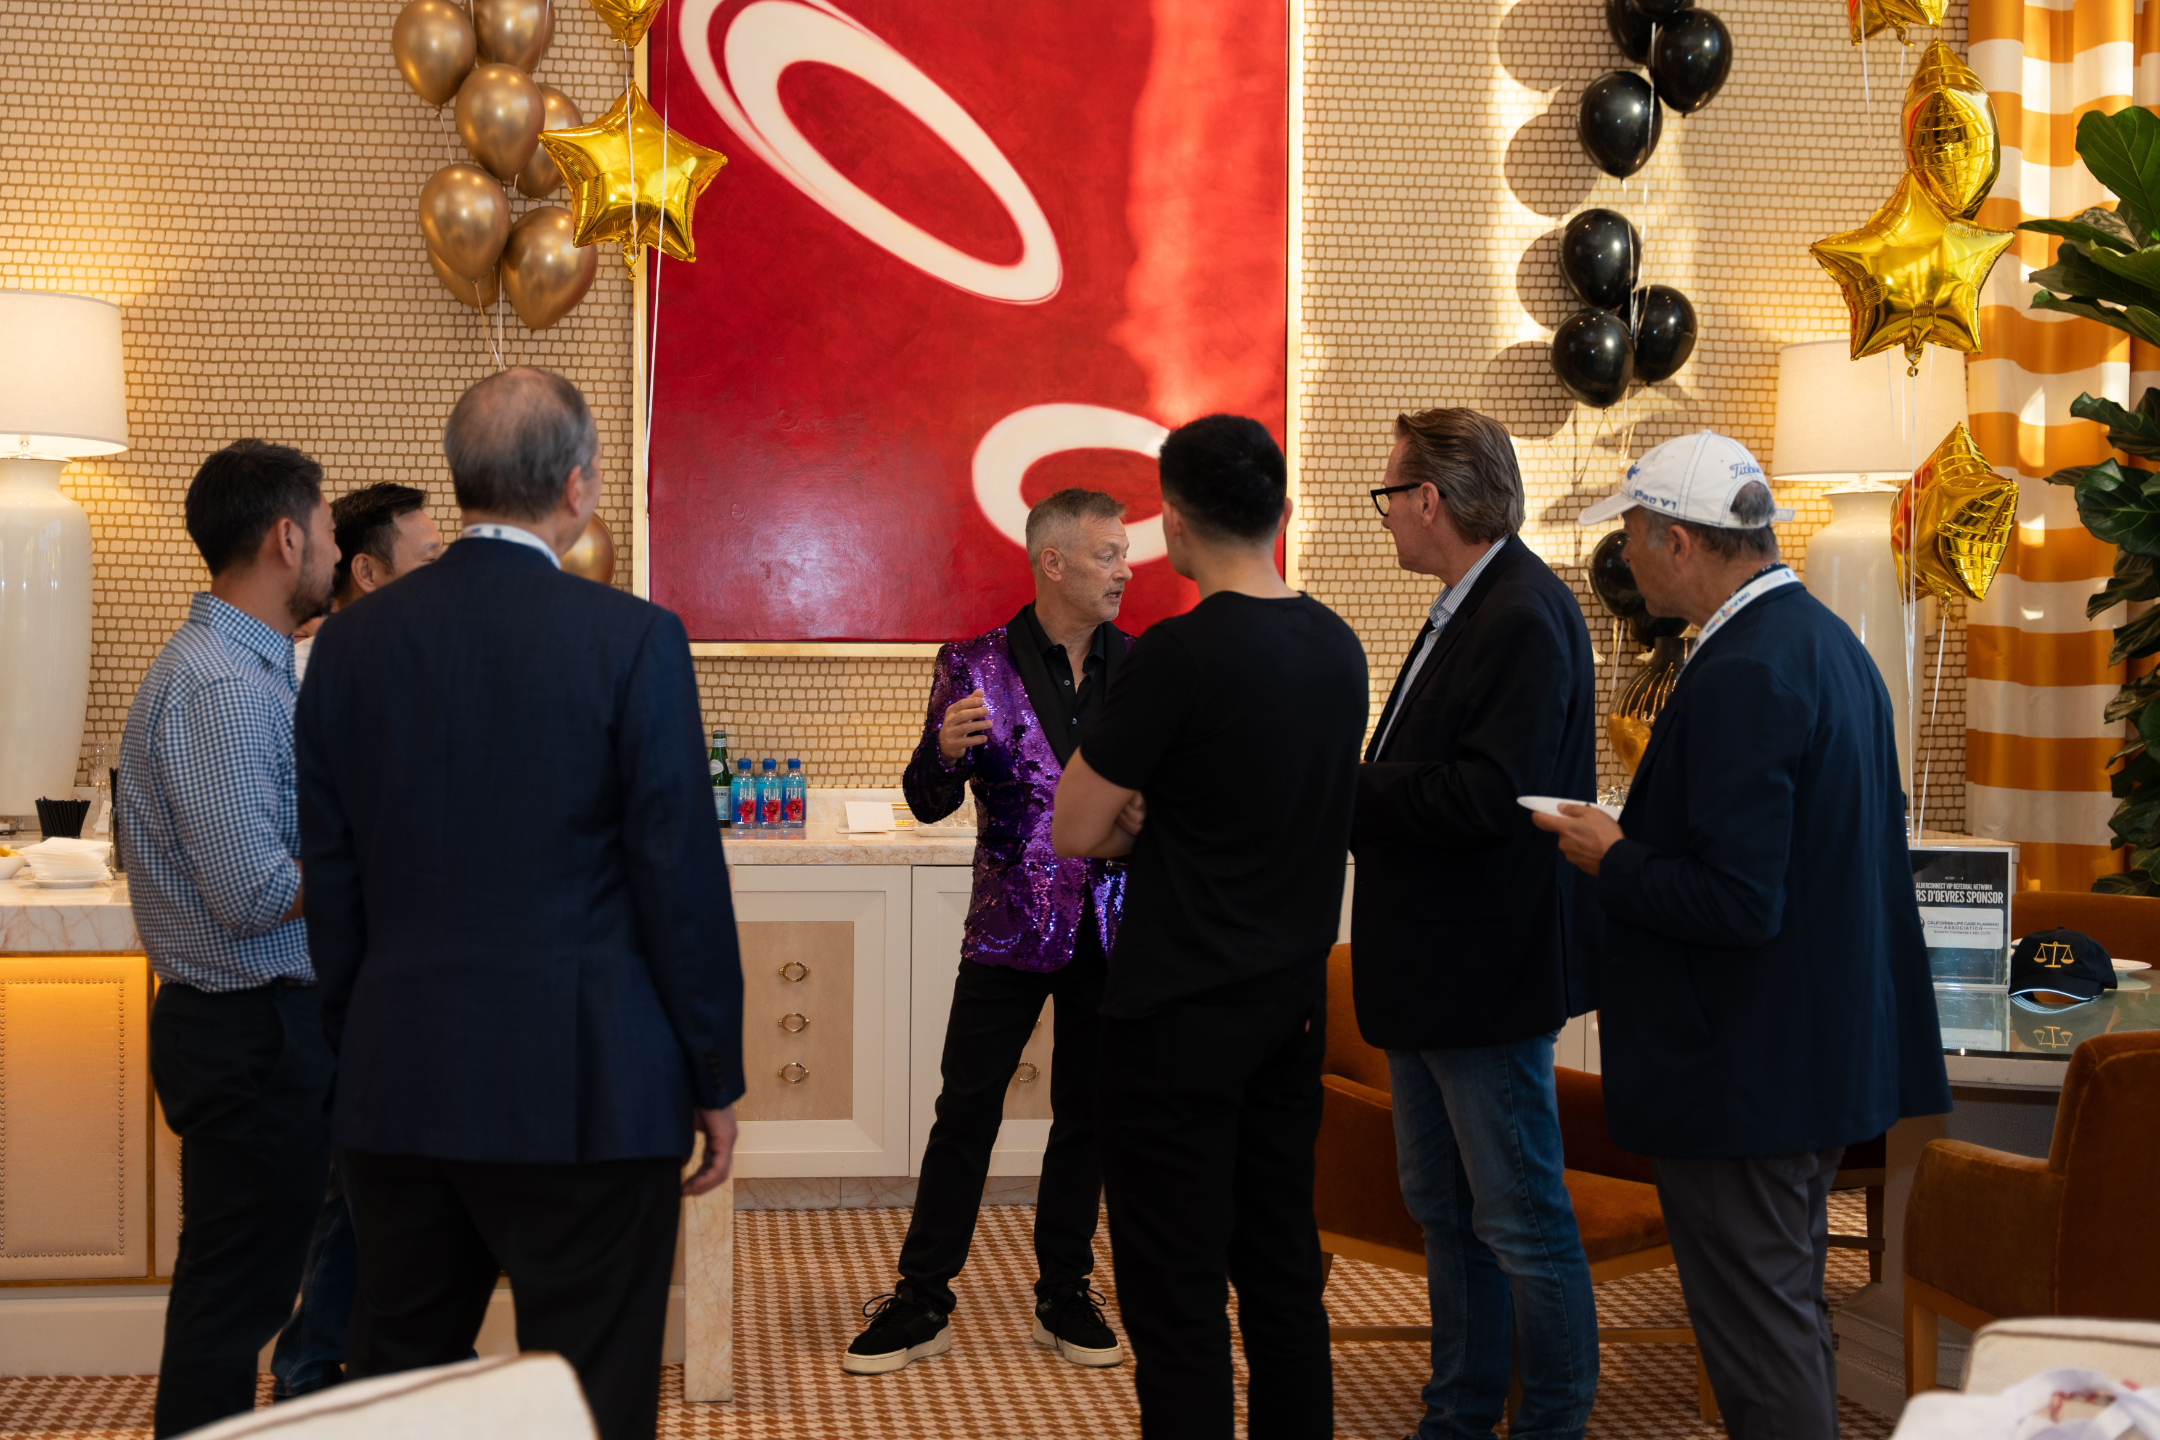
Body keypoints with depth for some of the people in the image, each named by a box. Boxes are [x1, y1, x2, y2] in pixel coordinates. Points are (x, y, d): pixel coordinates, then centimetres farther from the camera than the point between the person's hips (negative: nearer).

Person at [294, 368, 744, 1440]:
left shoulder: (352, 640, 3)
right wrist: (714, 1080, 0)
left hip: (394, 1097, 5)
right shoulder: (632, 639, -9)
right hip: (585, 1096, -4)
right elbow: (681, 877, -9)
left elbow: (332, 880, 7)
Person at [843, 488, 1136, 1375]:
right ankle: (921, 1304, 9)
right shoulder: (977, 668, -4)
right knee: (966, 1114, 0)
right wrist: (945, 751, -21)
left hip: (1113, 931, 3)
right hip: (1010, 930, -3)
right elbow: (927, 803, -1)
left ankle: (1064, 1298, 24)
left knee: (1087, 1117, 11)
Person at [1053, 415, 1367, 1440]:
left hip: (1180, 1016, -7)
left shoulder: (1178, 654, -18)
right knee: (1281, 1268, 15)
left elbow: (1074, 832, -13)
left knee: (1176, 1290, 0)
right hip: (1293, 1003, 8)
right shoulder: (1336, 644, 5)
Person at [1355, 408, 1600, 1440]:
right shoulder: (1465, 609, 13)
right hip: (1429, 968, 11)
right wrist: (1361, 792, -2)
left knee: (1521, 1219, 0)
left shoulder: (1524, 617, -19)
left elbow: (1489, 798, -27)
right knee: (1442, 1205, 18)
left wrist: (1347, 791, -19)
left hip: (1486, 973, -11)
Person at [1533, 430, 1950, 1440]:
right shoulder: (1828, 639, 9)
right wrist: (1636, 843, 15)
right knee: (1788, 1311, 21)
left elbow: (1739, 903, -28)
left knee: (1757, 1335, 0)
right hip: (1827, 1050, 10)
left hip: (1744, 1073, -10)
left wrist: (1612, 860, -12)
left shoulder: (1743, 677, -23)